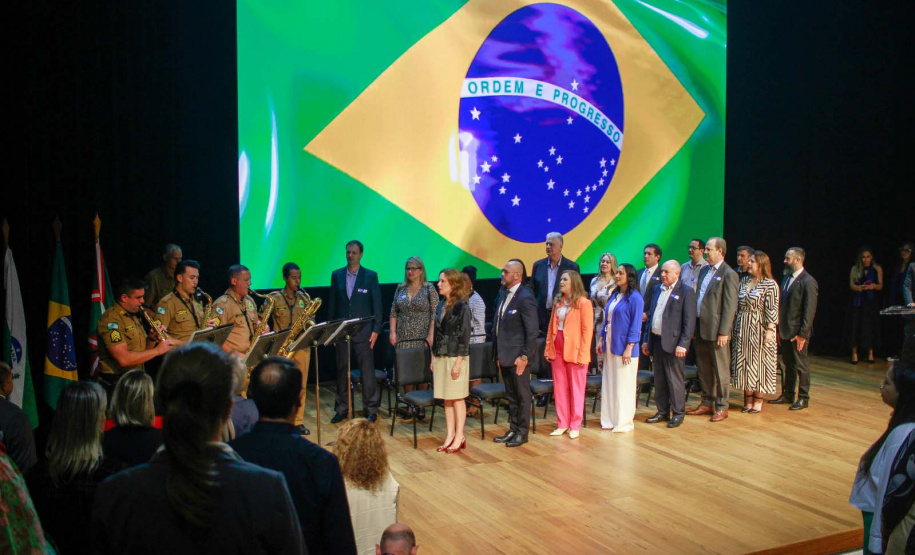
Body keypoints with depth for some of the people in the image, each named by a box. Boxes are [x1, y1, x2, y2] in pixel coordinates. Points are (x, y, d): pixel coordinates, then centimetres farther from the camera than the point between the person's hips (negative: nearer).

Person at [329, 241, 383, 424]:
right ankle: (342, 409, 19)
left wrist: (376, 330, -7)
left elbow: (377, 304, -1)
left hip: (363, 331, -3)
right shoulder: (336, 275, 8)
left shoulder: (370, 276, 1)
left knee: (367, 371, -2)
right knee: (342, 371, 8)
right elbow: (332, 304, 10)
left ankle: (371, 410, 7)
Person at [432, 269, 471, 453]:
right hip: (440, 357, 7)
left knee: (457, 398, 0)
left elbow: (464, 336, -13)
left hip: (455, 357, -7)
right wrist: (433, 358, 12)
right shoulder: (441, 305, 10)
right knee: (446, 399, 9)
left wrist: (458, 362, -16)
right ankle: (450, 436, 16)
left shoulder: (461, 306, -11)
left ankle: (459, 438, 9)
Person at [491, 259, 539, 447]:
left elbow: (532, 330, -18)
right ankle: (513, 429, 27)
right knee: (511, 395, 17)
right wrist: (497, 353, 13)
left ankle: (522, 432, 15)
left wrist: (525, 356, -18)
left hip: (518, 356, -8)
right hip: (505, 354, 8)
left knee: (522, 394, 5)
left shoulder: (525, 297, -16)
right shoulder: (503, 294, 10)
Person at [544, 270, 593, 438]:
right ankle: (562, 424, 18)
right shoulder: (558, 302, 11)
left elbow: (587, 330, -11)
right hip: (557, 350, 6)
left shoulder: (583, 303, -9)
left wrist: (582, 354, -15)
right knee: (559, 388, 9)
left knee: (576, 389, 5)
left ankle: (575, 426, 13)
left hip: (574, 351, -6)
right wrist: (548, 347, 8)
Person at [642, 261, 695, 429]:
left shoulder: (686, 291, -8)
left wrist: (683, 344, -17)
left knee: (675, 380, 0)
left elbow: (689, 321, -12)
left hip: (673, 343, -7)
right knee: (659, 379, 12)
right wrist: (647, 339, 14)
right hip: (656, 340, 7)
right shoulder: (659, 290, 14)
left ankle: (678, 413, 10)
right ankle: (662, 411, 22)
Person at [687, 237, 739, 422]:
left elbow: (730, 306, -14)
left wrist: (723, 332, -18)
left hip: (716, 330, -8)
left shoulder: (728, 274, -11)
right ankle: (707, 403, 25)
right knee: (704, 368, 14)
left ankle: (721, 407, 11)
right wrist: (694, 325, 11)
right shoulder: (704, 271, 14)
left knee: (721, 370, 2)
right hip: (701, 328, 8)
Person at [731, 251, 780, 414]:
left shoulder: (770, 284, -8)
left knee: (758, 363, 2)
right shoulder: (744, 281, 9)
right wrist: (734, 326, 10)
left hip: (759, 330, -6)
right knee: (744, 363, 8)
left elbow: (772, 310, -13)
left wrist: (770, 330, -19)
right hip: (742, 329, 6)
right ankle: (748, 399, 17)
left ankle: (758, 400, 13)